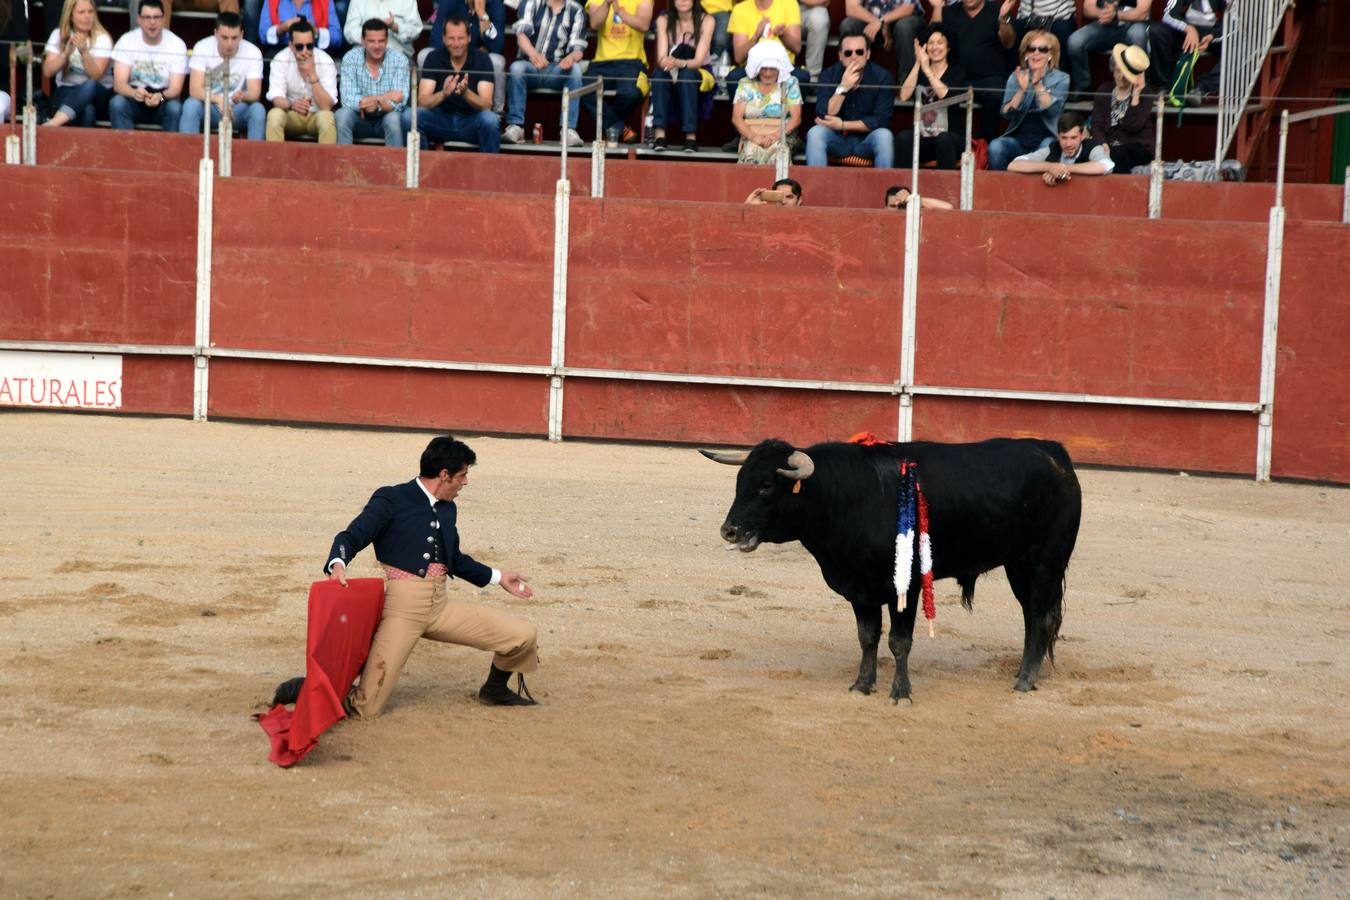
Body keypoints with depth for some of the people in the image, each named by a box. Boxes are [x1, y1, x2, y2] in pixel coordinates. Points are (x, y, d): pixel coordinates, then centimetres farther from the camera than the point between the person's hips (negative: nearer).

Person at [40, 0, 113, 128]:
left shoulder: (102, 38, -5)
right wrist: (66, 53, -20)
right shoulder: (58, 35, 2)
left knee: (89, 85, -41)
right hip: (68, 90, 1)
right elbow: (48, 72, -5)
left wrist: (84, 51, -30)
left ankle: (54, 123, -53)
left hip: (98, 92, -1)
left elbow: (95, 76, -16)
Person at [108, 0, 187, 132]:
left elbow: (176, 88, -13)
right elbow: (119, 83, -14)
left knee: (175, 107, -33)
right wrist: (134, 93, -39)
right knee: (116, 103, -31)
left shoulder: (177, 44, -9)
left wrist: (161, 96, -37)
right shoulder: (127, 41, -7)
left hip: (164, 98, -1)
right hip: (134, 95, 1)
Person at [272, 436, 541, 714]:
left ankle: (495, 690, 31)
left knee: (523, 636, 1)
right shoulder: (392, 500, -4)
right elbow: (352, 536, -11)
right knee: (366, 707, -13)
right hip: (402, 607, -6)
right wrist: (338, 564, -32)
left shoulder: (448, 509, 17)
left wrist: (498, 578, 34)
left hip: (440, 606, 6)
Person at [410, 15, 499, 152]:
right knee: (409, 115, -25)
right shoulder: (434, 58, -4)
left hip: (472, 121, -1)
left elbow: (486, 104, -16)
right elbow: (422, 102, -13)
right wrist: (443, 94, -35)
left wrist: (465, 93, -37)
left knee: (489, 119, -33)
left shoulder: (482, 60, -8)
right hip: (441, 119, 1)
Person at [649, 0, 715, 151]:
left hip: (699, 77, -1)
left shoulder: (706, 21, -10)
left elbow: (698, 61, -19)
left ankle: (691, 135, -39)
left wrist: (678, 63, -39)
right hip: (670, 76, 2)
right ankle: (659, 133, -41)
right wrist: (667, 63, -39)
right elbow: (661, 58, -14)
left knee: (686, 75, -36)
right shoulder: (664, 20, -4)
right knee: (660, 71, -32)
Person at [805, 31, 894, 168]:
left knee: (884, 135, -31)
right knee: (815, 133, -27)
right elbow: (822, 116, -15)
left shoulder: (882, 77, -8)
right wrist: (843, 88, -27)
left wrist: (842, 125, -18)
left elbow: (881, 120, -13)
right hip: (837, 140, 1)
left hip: (867, 141, -1)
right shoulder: (830, 75, -5)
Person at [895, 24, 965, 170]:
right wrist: (918, 64, -8)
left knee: (944, 140, -36)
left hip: (950, 138, -2)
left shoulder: (957, 73, 7)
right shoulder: (918, 70, 15)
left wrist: (927, 70, -14)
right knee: (903, 137, -30)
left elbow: (946, 96, -15)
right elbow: (904, 97, -4)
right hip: (922, 139, 2)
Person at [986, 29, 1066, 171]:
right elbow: (1006, 113, -2)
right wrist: (1021, 90, -16)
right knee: (995, 147, -28)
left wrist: (1038, 84, -21)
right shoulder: (1015, 78, 10)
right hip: (1018, 139, 2)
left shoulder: (1061, 79, 5)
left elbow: (1053, 110, -11)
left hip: (1046, 138, -2)